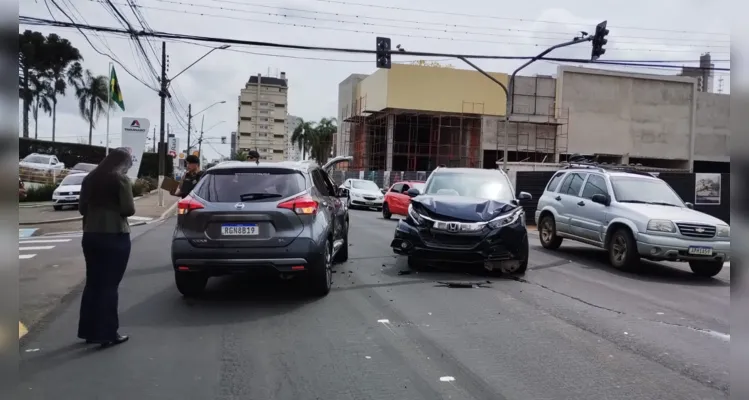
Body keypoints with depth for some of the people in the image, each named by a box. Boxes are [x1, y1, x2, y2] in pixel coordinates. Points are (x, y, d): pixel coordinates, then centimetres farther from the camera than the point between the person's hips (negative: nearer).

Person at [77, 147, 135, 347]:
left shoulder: (89, 179, 10)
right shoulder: (121, 179, -10)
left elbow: (82, 208, 13)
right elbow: (129, 209, -14)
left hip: (90, 235, 6)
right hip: (115, 236, -6)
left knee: (92, 283, 14)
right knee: (109, 285, -1)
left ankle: (88, 331, 20)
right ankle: (108, 333, 3)